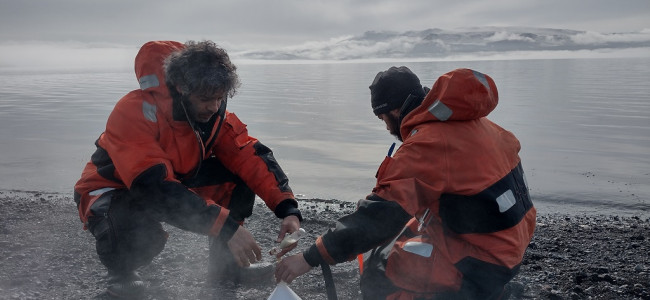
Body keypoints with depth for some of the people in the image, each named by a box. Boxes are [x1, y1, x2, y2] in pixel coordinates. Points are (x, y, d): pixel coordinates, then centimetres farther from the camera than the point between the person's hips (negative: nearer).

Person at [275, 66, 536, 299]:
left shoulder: (426, 145, -22)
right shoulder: (468, 120, 2)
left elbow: (379, 216, -26)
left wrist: (308, 259, -21)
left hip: (484, 261, -9)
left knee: (379, 272, -7)